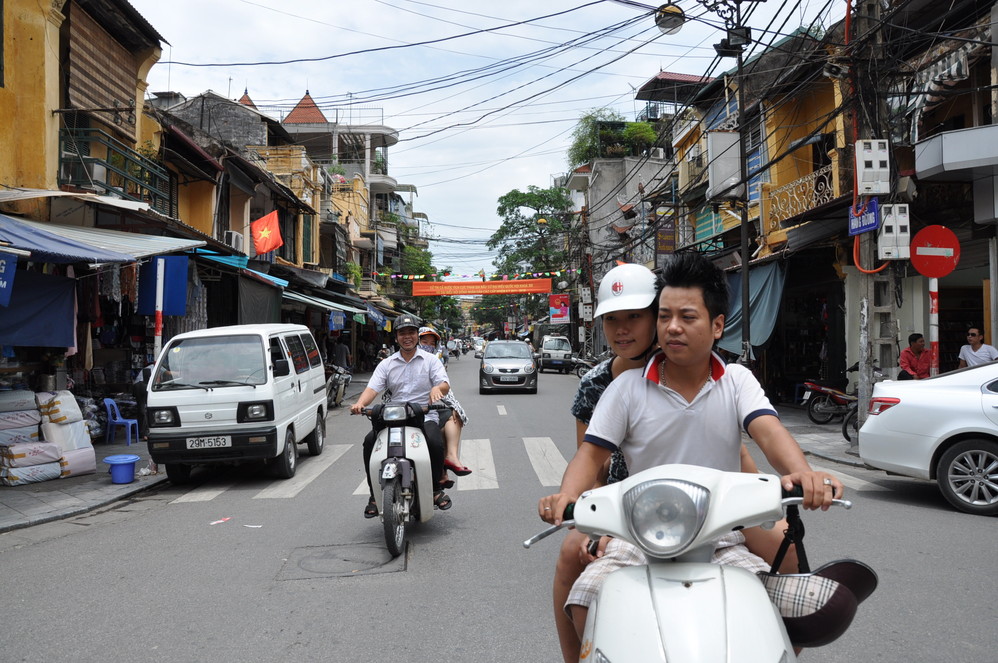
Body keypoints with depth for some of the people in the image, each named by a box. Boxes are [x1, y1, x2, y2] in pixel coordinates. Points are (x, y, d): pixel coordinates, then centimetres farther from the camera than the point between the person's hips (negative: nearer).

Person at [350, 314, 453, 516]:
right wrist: (360, 403, -22)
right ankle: (375, 495, -11)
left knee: (435, 442, -33)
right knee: (370, 441, -22)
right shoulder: (386, 364, 14)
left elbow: (445, 384, -5)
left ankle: (436, 489, -10)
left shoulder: (430, 360, 8)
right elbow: (373, 388, 1)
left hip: (425, 417, -2)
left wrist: (437, 389, -31)